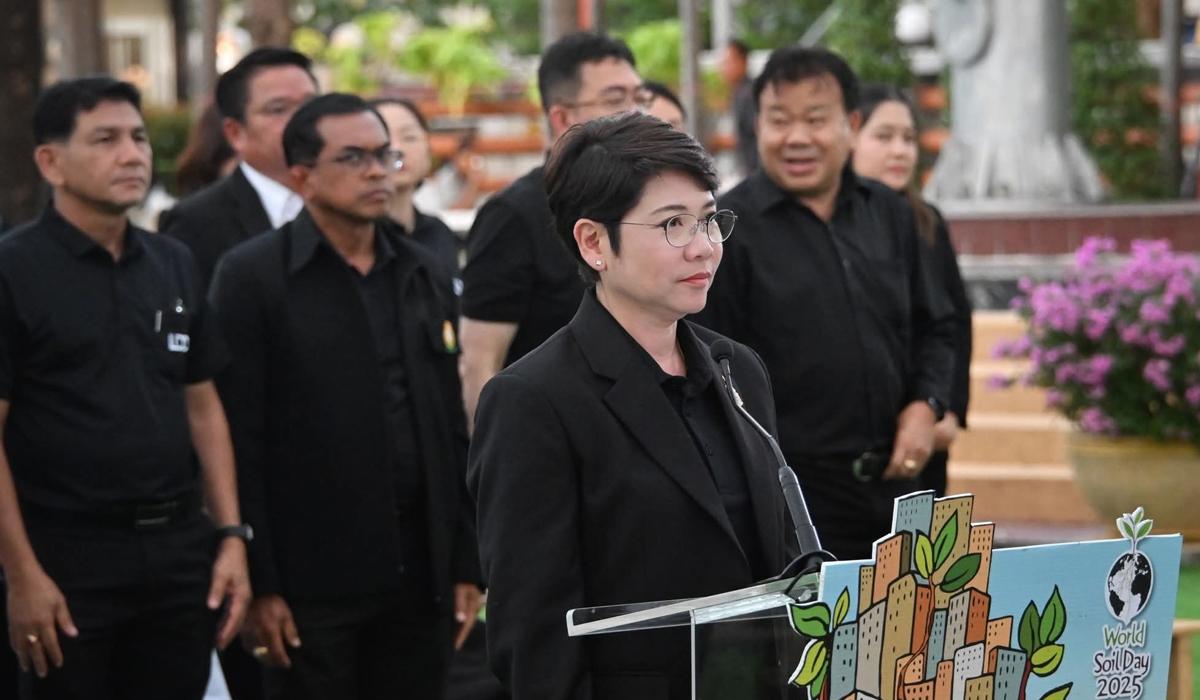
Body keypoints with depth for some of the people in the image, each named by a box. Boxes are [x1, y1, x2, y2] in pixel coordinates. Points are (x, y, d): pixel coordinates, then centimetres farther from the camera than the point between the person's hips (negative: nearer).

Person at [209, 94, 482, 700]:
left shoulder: (422, 274, 13)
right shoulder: (251, 276, -3)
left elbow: (452, 428, 14)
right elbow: (239, 441, -8)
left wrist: (466, 564, 9)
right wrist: (258, 584, -12)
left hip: (420, 577, 5)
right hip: (312, 578, -5)